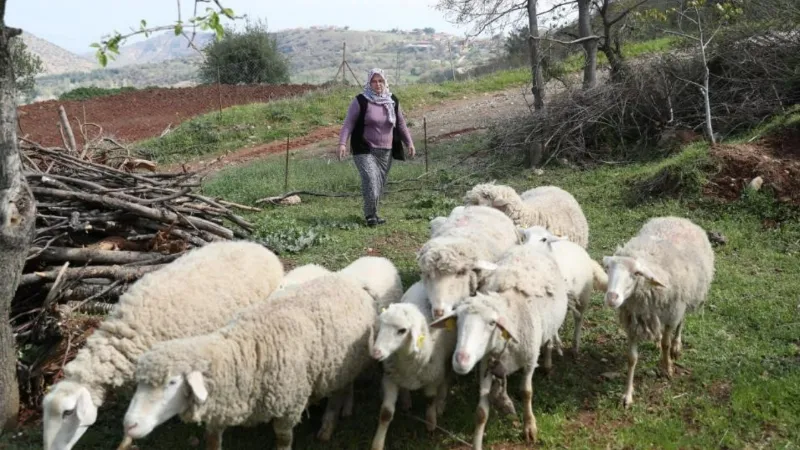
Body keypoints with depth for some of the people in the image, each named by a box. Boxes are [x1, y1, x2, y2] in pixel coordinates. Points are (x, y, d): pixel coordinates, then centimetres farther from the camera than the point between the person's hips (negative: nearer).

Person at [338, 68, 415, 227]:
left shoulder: (392, 101, 9)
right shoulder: (361, 101, -5)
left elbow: (401, 124, 18)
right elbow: (348, 123, -7)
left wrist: (409, 143, 13)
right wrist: (342, 143, -19)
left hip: (386, 151, 5)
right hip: (365, 150, -5)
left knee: (380, 184, 6)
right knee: (371, 180, -20)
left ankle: (372, 214, 19)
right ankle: (371, 216, -13)